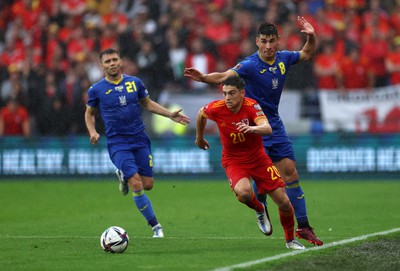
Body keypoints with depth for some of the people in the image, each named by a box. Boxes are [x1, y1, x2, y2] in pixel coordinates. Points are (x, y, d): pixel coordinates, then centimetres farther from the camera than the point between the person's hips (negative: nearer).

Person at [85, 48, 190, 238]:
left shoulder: (135, 83, 4)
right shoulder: (96, 90, -2)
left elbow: (147, 103, 17)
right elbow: (89, 113, 13)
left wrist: (170, 115, 7)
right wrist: (92, 132, -6)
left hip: (139, 139, 3)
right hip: (118, 143, -3)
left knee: (147, 185, 1)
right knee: (136, 185, -16)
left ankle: (123, 176, 34)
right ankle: (155, 226, -2)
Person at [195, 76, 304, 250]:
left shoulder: (252, 106, -21)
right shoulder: (217, 108, -15)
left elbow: (267, 129, -37)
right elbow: (201, 114, 9)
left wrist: (252, 128, -58)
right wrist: (199, 138, 22)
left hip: (258, 158, 0)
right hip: (233, 161, 0)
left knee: (284, 202, -4)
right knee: (244, 192, -33)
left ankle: (290, 240, 23)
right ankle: (260, 211, 4)